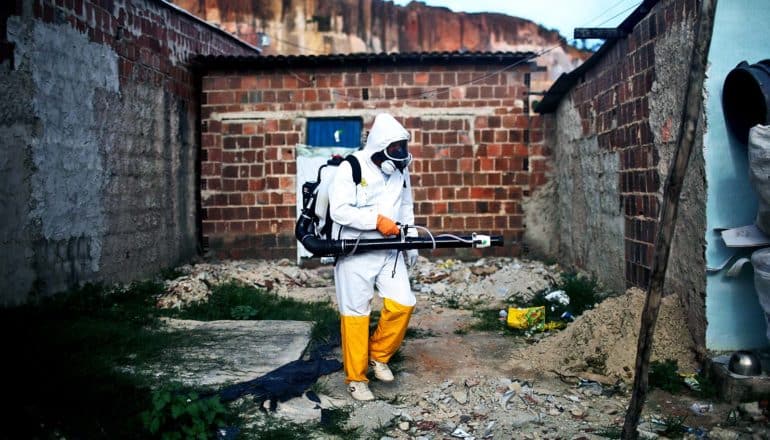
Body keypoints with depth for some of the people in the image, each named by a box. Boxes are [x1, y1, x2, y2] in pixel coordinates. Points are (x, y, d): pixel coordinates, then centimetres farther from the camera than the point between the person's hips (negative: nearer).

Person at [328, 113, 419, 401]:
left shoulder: (400, 169, 7)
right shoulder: (351, 168, -12)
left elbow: (406, 207, 19)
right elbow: (339, 210, -19)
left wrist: (411, 241, 11)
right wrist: (377, 220, -23)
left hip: (389, 251, 5)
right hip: (354, 251, -5)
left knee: (403, 303, -5)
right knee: (356, 313, 1)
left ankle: (378, 355, 20)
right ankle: (356, 378, 15)